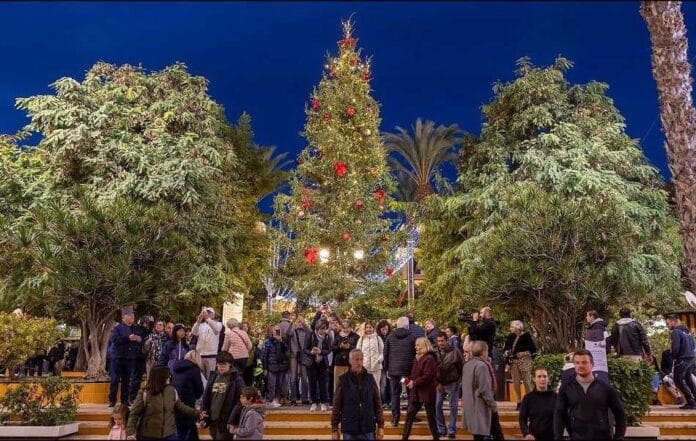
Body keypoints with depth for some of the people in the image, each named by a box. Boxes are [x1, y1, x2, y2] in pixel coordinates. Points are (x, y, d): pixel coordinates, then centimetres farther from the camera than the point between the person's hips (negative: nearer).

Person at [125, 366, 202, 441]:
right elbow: (134, 414, -11)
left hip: (169, 435, 4)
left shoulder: (172, 391, -1)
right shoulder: (145, 393, -14)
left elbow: (179, 406, 12)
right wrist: (130, 433, -19)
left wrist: (196, 413, 7)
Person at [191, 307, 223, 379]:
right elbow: (194, 332, -4)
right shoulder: (201, 325, 15)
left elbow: (216, 329, -19)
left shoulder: (218, 324, 4)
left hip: (211, 355, -4)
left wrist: (208, 318, -29)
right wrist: (198, 321, -18)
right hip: (199, 355, 4)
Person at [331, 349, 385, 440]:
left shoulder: (370, 378, 2)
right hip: (349, 430, -1)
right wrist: (334, 429, -2)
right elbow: (336, 406, -1)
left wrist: (380, 425, 3)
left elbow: (377, 403, 6)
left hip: (368, 430, 1)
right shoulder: (343, 379, -3)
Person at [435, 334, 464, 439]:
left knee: (453, 407, 5)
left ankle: (452, 431, 15)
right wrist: (437, 383, -5)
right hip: (440, 384, 3)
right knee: (437, 406, 5)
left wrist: (459, 381, -6)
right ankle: (441, 429, 20)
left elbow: (462, 366, -6)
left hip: (452, 384, -3)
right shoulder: (435, 353, -2)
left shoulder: (454, 351, -11)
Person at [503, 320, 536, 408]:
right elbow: (506, 348, 17)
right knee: (515, 382, 5)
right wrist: (506, 352, -3)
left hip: (524, 360, -5)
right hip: (513, 361, 5)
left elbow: (533, 348, -7)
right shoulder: (510, 337, 10)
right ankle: (519, 402, 12)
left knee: (527, 381, -3)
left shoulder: (526, 336, -5)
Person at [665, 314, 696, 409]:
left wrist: (674, 357, -5)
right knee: (688, 379, 19)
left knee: (678, 381, -1)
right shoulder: (687, 331, 14)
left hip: (681, 360, -9)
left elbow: (675, 348, -21)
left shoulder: (675, 332, -16)